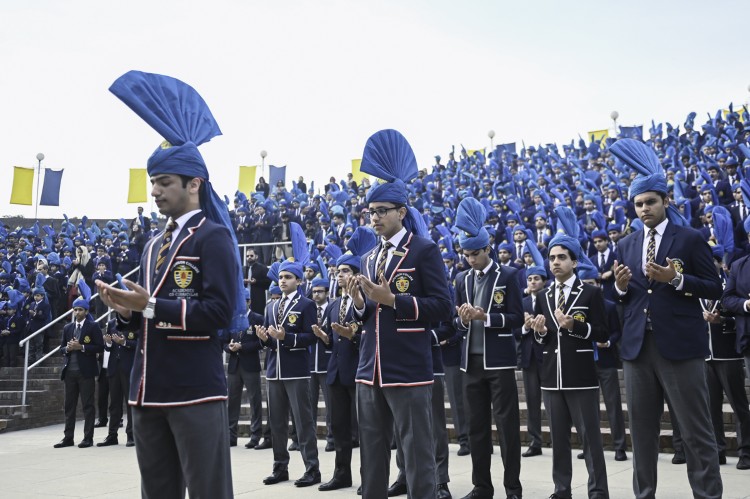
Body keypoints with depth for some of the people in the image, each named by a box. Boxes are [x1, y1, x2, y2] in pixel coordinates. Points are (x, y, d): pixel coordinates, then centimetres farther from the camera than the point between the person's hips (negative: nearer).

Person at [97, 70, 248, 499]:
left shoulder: (214, 237, -8)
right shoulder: (153, 246, 17)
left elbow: (220, 313, -18)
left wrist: (150, 305, -19)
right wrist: (127, 310, -1)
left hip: (197, 390, -8)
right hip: (149, 391, 8)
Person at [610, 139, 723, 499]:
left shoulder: (690, 239, -1)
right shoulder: (625, 246, 12)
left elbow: (714, 289, -4)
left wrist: (676, 279, -18)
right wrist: (621, 287, -7)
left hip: (679, 344, -5)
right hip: (637, 346, 5)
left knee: (697, 431, 2)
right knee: (641, 429, 13)